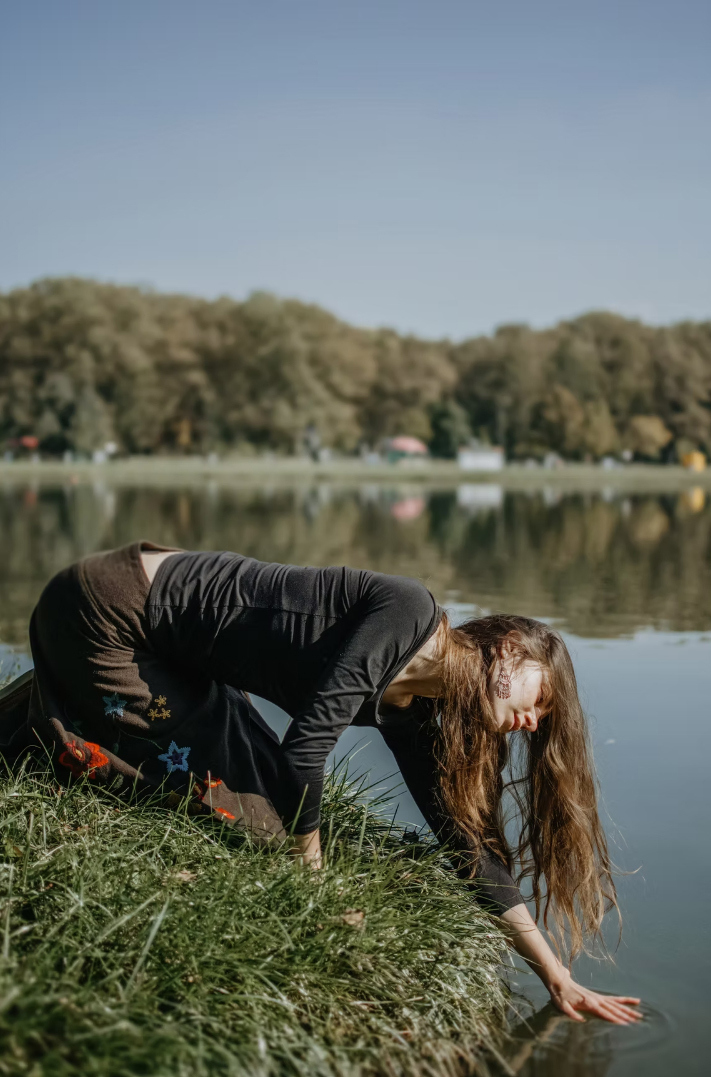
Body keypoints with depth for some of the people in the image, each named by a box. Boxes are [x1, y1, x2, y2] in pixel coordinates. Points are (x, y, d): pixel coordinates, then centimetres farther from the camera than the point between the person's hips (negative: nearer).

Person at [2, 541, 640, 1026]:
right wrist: (311, 868, -7)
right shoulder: (409, 612, -20)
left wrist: (558, 978, 11)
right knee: (262, 816, -6)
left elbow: (466, 842, 10)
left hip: (161, 639, 8)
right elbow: (307, 745, -23)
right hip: (103, 611, -8)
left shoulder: (408, 713, 5)